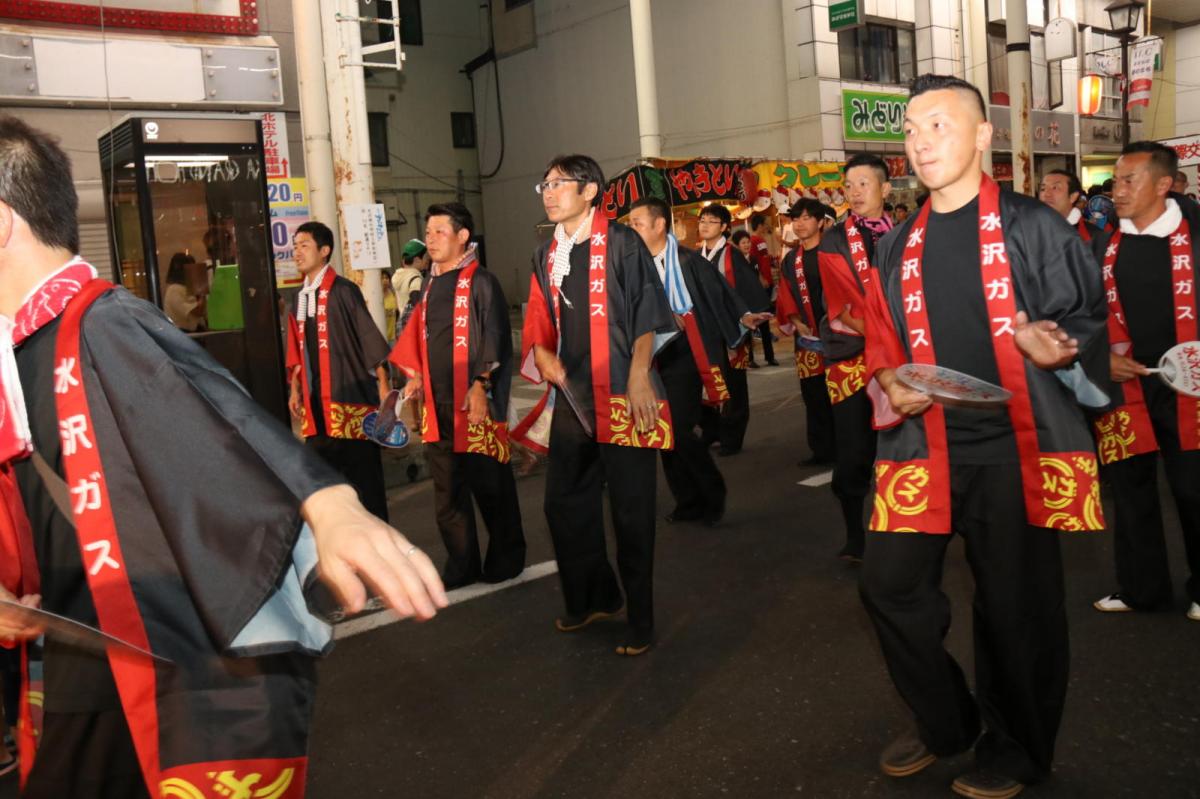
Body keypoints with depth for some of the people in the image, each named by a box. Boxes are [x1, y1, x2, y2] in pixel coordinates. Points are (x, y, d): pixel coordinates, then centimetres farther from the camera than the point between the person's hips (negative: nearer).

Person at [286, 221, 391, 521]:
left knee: (362, 469, -1)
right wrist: (295, 390, 17)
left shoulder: (343, 290, -8)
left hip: (349, 396, -7)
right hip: (316, 401, 7)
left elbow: (369, 339, -9)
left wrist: (383, 386, -12)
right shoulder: (300, 297, 14)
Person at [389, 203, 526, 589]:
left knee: (489, 485, 1)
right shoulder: (431, 287, 16)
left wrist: (480, 387, -18)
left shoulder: (481, 282, -5)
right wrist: (415, 379, 13)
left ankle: (505, 560, 17)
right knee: (447, 489, 10)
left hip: (474, 402, -7)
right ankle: (461, 567, 20)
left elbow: (494, 340, -12)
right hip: (437, 404, 7)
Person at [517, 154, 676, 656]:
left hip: (622, 396, -6)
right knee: (565, 502, 11)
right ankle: (593, 597, 30)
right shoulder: (547, 256, 14)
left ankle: (640, 617, 14)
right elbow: (539, 325, 16)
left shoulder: (620, 243, -4)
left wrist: (638, 378, -14)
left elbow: (648, 313, -7)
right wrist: (545, 356, -5)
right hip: (571, 398, 6)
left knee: (630, 510, 0)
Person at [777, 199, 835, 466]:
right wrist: (796, 322, -3)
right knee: (814, 396, 7)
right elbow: (785, 297, 12)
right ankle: (822, 450, 17)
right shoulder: (790, 261, 13)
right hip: (807, 336, 5)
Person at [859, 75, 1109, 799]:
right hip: (924, 445, 4)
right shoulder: (898, 248, 13)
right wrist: (889, 382, -2)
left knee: (1016, 604, 4)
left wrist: (1054, 347, -20)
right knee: (890, 585, 3)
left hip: (1015, 446, -4)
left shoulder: (1033, 227, 0)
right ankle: (947, 723, 28)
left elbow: (1088, 318, 1)